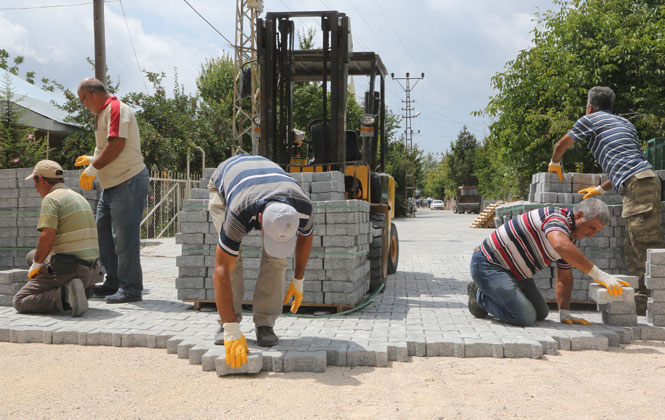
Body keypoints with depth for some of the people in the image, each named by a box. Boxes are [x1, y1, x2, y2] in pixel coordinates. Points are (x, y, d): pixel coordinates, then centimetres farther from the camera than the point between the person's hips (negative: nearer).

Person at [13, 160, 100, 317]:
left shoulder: (51, 198, -10)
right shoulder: (79, 197, 18)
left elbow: (47, 238, -22)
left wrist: (36, 265, -6)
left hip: (67, 269, -8)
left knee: (20, 302, 5)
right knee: (31, 256, 28)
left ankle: (65, 295, -16)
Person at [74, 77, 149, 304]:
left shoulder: (116, 108, -12)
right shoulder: (104, 112, 20)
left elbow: (117, 145, -23)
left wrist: (92, 169, -17)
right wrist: (92, 160, 26)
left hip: (128, 181, -11)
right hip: (111, 184, 11)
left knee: (124, 236, -9)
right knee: (104, 233, 14)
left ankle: (130, 288, -3)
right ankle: (114, 283, 23)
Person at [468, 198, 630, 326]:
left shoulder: (569, 237, 9)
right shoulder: (557, 217, -22)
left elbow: (564, 278, 16)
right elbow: (561, 246, -46)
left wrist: (564, 313, 3)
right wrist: (599, 275, -44)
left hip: (513, 271, 10)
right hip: (488, 264, -10)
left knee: (541, 314, 14)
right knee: (525, 317, -19)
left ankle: (491, 292, 24)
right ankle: (480, 296, 3)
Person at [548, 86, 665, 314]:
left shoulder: (590, 120, 9)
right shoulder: (625, 123, 30)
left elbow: (562, 145, 22)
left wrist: (554, 163, 43)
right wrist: (600, 189, 38)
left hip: (636, 184, -8)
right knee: (633, 248, 10)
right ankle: (643, 299, 9)